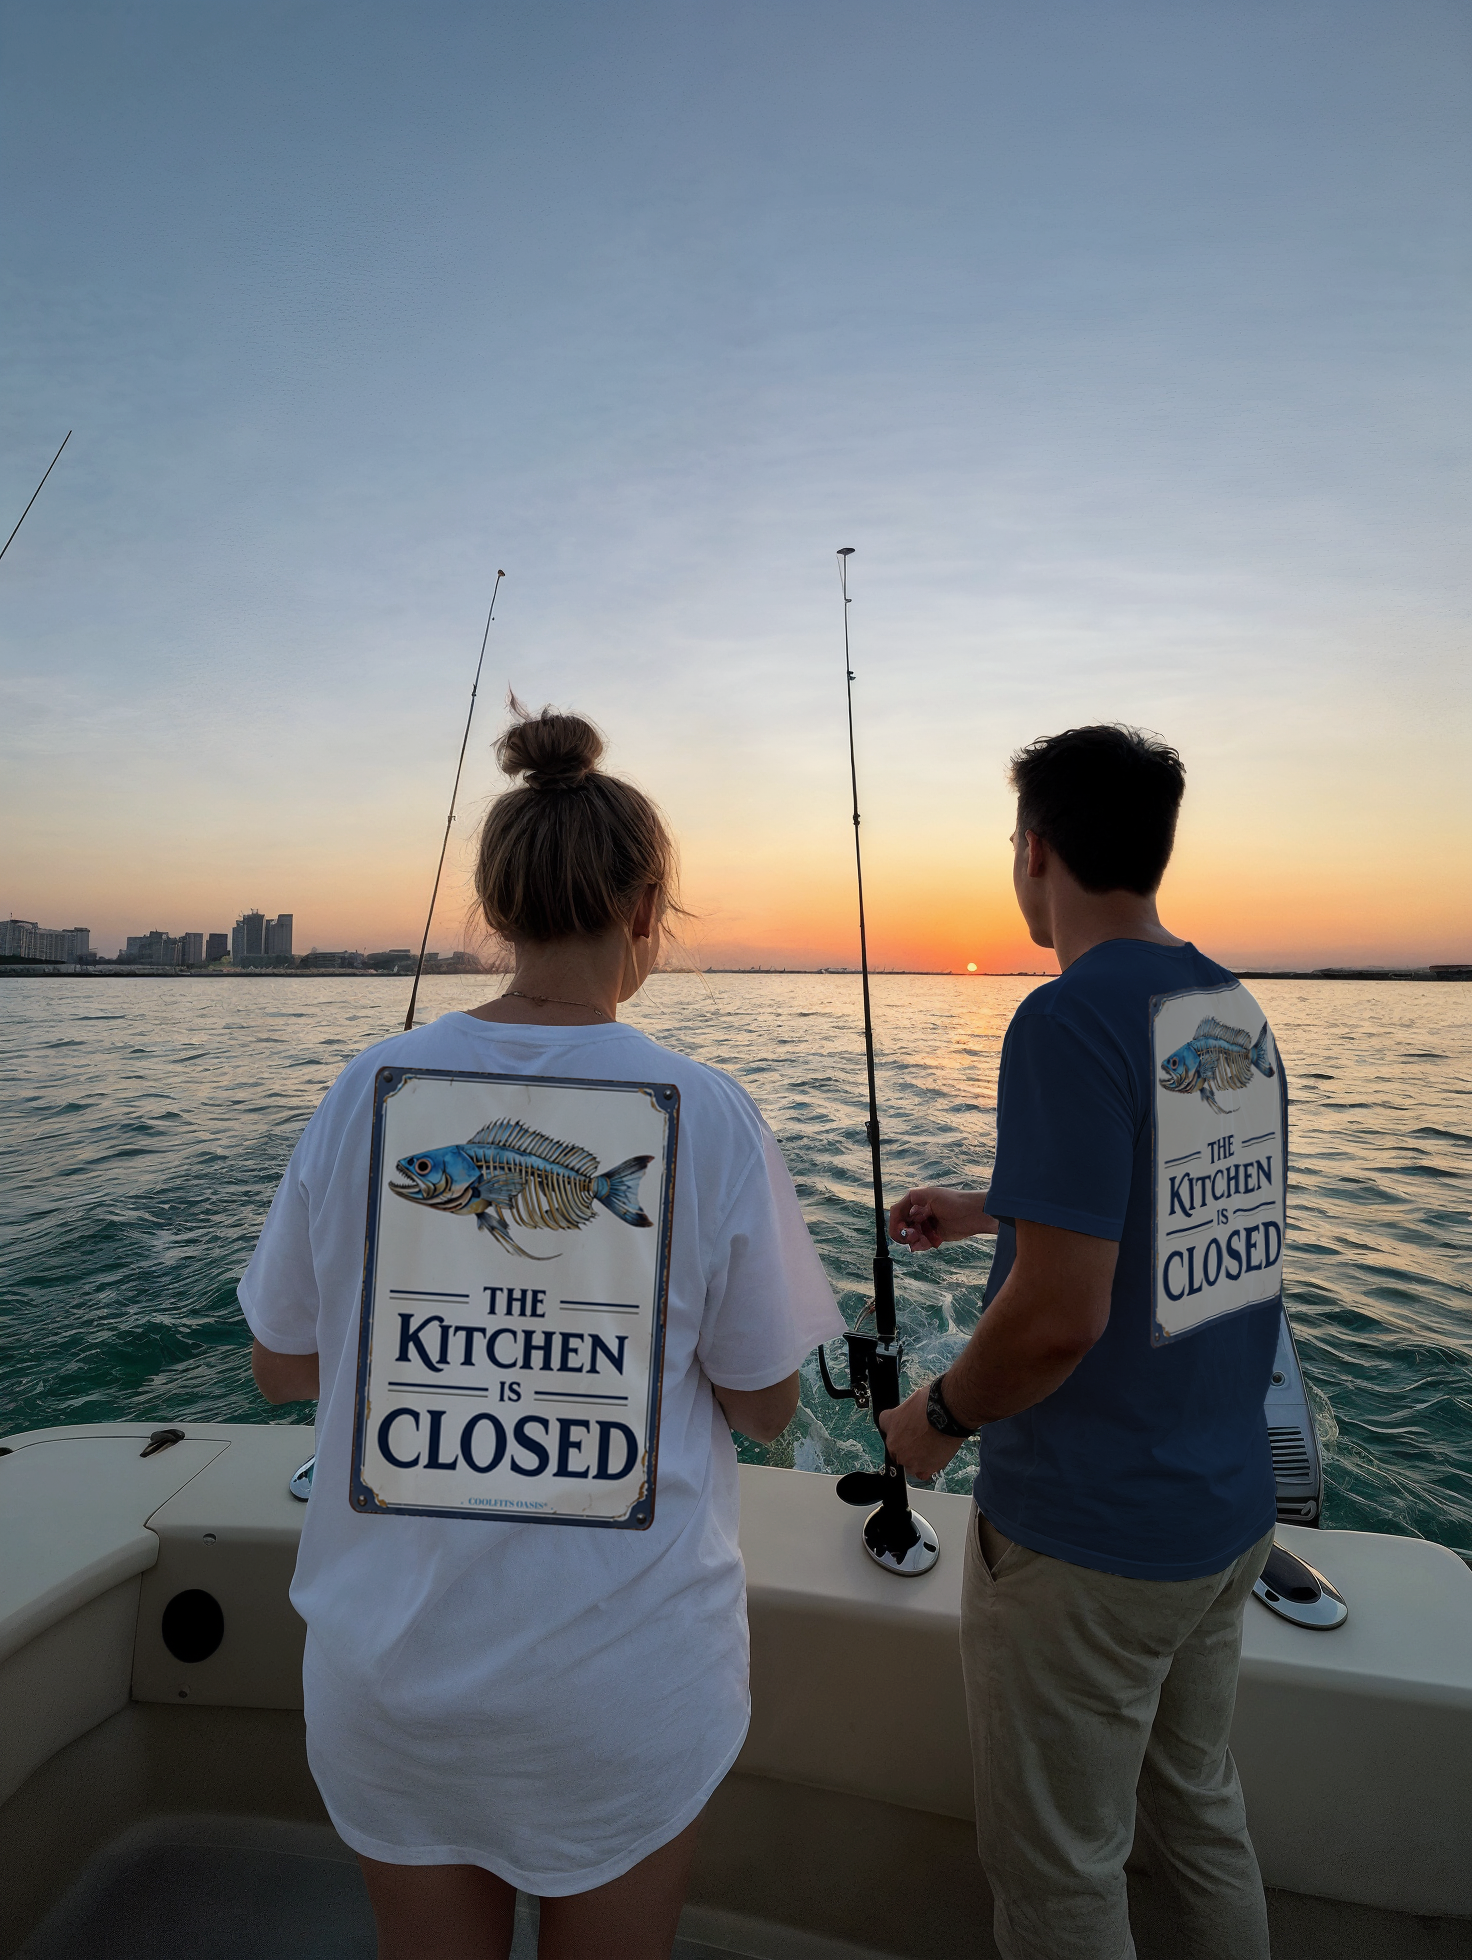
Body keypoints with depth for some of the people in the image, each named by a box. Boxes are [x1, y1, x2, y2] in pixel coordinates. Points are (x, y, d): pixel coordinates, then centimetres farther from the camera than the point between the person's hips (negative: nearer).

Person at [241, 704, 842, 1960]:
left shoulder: (369, 1090, -12)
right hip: (624, 1677, -2)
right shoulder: (708, 1116, -20)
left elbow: (282, 1371, -1)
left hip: (386, 1657, 3)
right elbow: (766, 1407, -10)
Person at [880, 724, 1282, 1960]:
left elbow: (1060, 1315, -27)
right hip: (1230, 1509, 8)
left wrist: (940, 1419, -9)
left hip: (1086, 1538, -7)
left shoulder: (1070, 1021, -24)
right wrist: (991, 1211, 21)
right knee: (1198, 1813, 27)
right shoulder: (1238, 1012, 2)